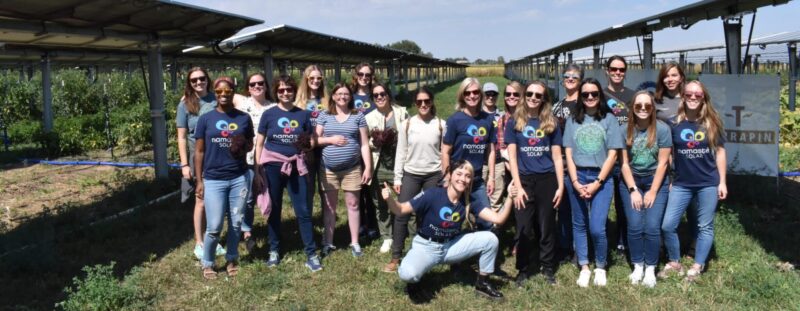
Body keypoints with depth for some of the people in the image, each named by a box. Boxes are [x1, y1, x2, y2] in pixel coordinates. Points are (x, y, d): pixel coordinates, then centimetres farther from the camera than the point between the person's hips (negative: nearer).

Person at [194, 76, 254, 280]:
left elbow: (250, 144, 16)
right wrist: (199, 181, -1)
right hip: (213, 180, -2)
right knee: (214, 227, -1)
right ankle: (207, 263, 20)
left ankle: (232, 259, 28)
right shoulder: (206, 119, 0)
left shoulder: (244, 118, 4)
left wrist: (243, 147, -9)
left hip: (239, 178, 2)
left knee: (236, 224, 9)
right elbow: (199, 151, 3)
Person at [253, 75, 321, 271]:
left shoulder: (303, 114, 4)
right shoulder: (269, 114, 0)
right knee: (274, 210, 10)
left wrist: (307, 144, -7)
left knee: (303, 211, 0)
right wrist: (257, 169, -2)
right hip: (272, 166, -1)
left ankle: (311, 254, 6)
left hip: (296, 166, 1)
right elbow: (259, 143, 2)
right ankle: (274, 250, 24)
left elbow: (310, 142, 14)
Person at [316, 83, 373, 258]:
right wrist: (331, 139, -15)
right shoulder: (324, 115, 4)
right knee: (329, 205, 9)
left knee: (353, 204, 5)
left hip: (352, 168, 0)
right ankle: (328, 243, 19)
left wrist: (368, 167, -4)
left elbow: (364, 144, 2)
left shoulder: (358, 116, 3)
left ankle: (355, 243, 17)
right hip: (329, 169, 1)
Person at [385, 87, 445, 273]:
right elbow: (401, 153, 3)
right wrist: (397, 178, 0)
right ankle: (396, 258, 7)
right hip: (411, 175, 1)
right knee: (401, 215, -1)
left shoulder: (441, 125, -1)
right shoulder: (407, 124, 1)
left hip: (434, 175, 0)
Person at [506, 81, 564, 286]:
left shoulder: (551, 123, 7)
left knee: (547, 227, 9)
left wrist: (560, 186, -1)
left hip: (547, 180, 1)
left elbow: (557, 156, 6)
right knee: (524, 228, 3)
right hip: (525, 180, -1)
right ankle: (524, 269, 18)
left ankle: (548, 268, 22)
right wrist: (518, 186, -8)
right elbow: (512, 156, -1)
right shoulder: (514, 122, 3)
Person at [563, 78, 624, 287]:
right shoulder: (573, 120, 8)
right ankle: (584, 268, 21)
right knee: (579, 225, 8)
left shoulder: (609, 119, 2)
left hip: (602, 178, -2)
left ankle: (600, 268, 13)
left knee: (597, 228, -9)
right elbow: (568, 154, 4)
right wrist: (575, 182, -7)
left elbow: (612, 154, -2)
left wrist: (597, 183, -9)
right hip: (577, 177, 3)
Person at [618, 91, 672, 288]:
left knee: (652, 227, -8)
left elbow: (662, 163, -8)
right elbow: (624, 163, -2)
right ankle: (637, 266, 12)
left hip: (656, 182, -1)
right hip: (631, 182, 1)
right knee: (634, 226, -4)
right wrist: (633, 190, -7)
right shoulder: (625, 130, -5)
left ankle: (650, 269, 7)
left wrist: (652, 192, -9)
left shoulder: (662, 129, -10)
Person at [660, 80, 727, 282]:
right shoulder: (674, 123, -2)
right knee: (667, 225, -1)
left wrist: (722, 182, 2)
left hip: (708, 184, 0)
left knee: (705, 226, 7)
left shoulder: (712, 123, -1)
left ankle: (698, 266, 21)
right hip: (681, 184, 1)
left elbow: (719, 152, 5)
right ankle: (674, 263, 18)